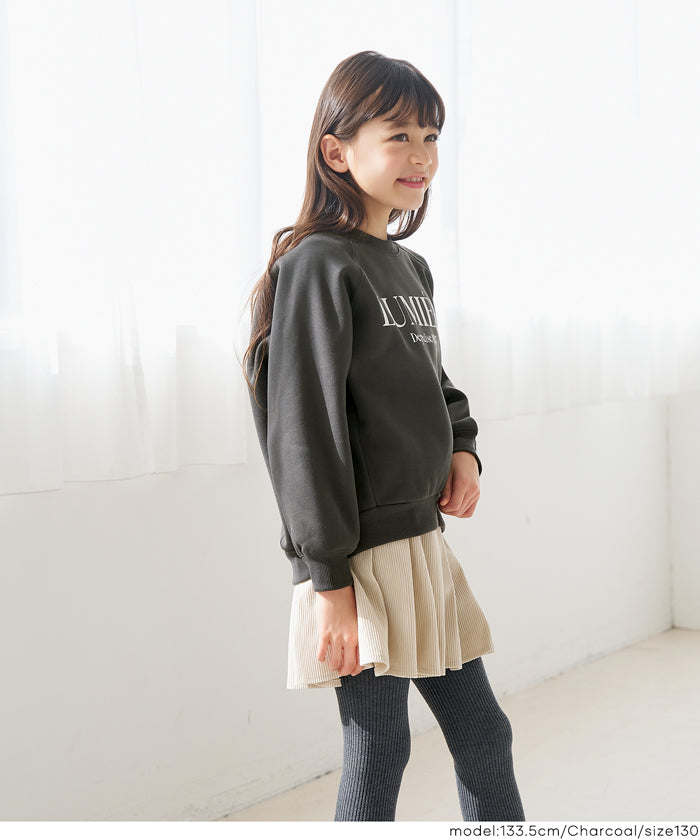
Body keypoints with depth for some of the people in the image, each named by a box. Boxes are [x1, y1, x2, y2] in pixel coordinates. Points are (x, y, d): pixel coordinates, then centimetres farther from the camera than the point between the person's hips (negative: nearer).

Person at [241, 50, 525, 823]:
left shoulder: (411, 268, 12)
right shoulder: (318, 265, -13)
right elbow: (304, 431, -17)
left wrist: (462, 447, 4)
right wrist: (327, 577, -18)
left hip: (423, 543, 8)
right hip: (362, 557, -8)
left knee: (483, 735, 16)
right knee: (377, 755, 3)